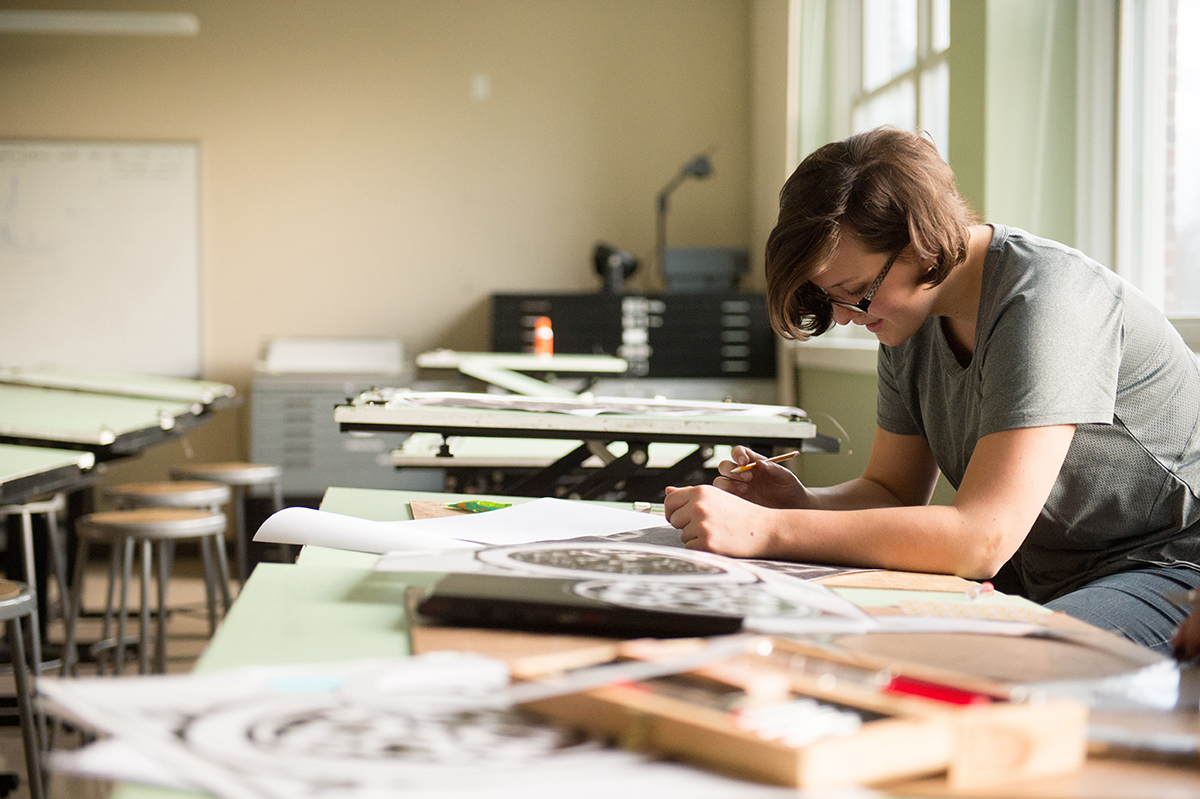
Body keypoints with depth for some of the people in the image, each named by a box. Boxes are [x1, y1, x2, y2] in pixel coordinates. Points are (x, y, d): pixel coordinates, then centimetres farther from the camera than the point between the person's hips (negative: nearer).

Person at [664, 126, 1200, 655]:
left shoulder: (1043, 299, -24)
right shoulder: (908, 318, 2)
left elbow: (980, 539, -32)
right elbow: (894, 492, 12)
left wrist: (767, 531, -32)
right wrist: (800, 503, -11)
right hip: (1029, 572, 7)